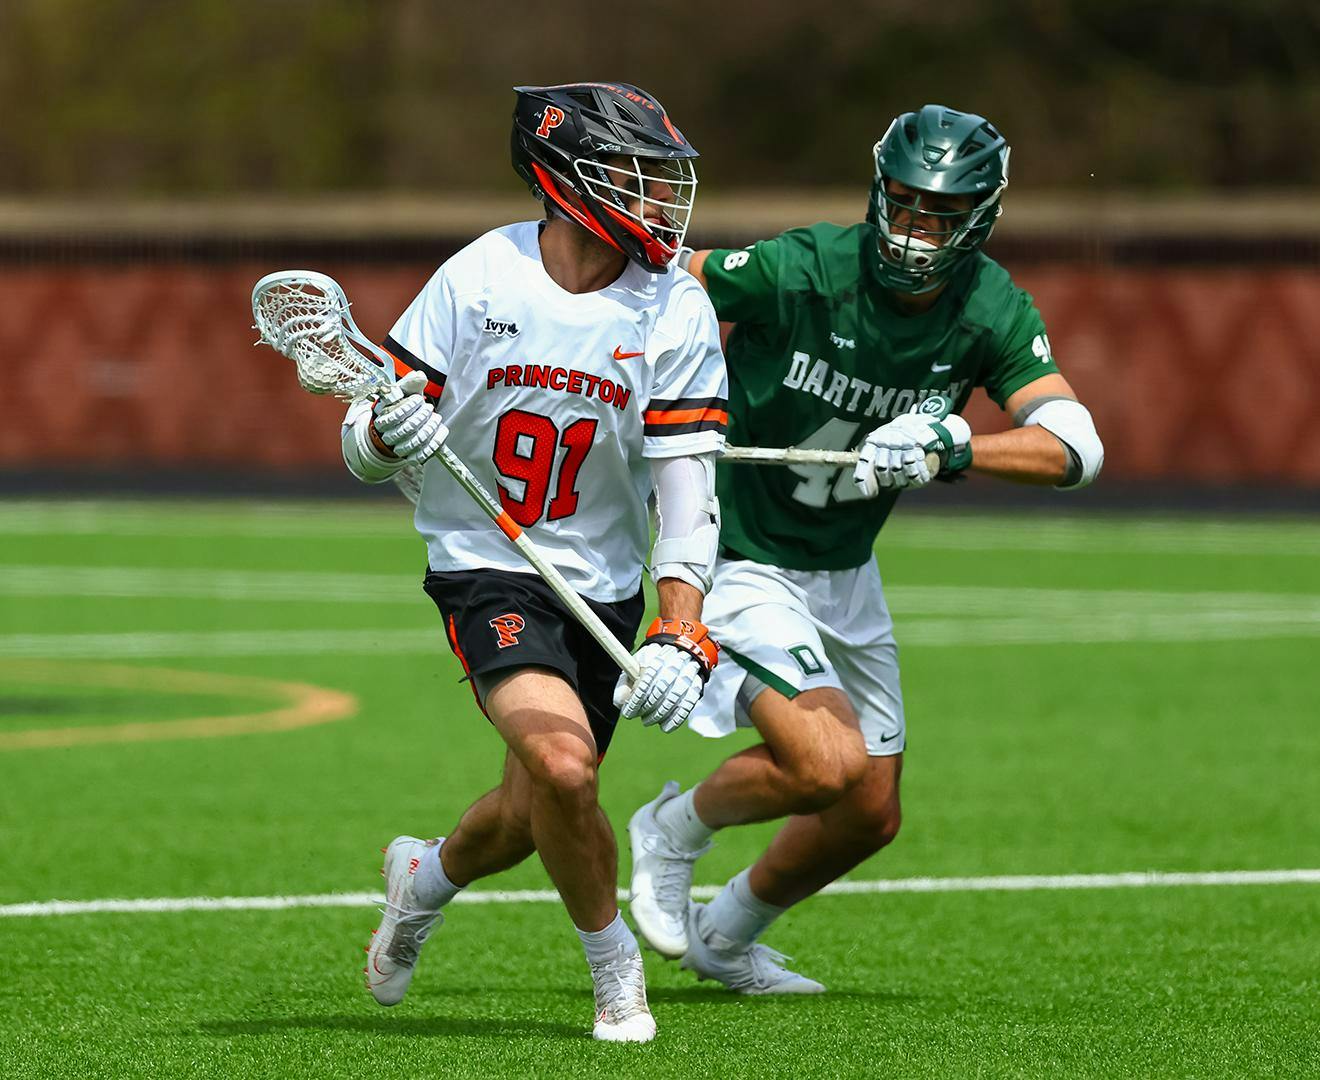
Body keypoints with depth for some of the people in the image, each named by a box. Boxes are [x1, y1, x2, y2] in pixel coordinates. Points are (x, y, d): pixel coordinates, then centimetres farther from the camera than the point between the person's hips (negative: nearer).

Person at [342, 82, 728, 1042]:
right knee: (563, 764, -25)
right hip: (484, 568, -3)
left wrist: (680, 638, -22)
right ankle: (614, 964, 0)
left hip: (607, 590, 3)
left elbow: (686, 488, -10)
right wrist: (388, 433, -30)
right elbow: (363, 447, -5)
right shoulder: (478, 279, -12)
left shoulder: (675, 310, -8)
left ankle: (427, 877, 46)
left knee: (529, 818, 10)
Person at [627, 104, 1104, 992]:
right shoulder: (802, 270, -25)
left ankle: (729, 937, 39)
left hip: (845, 574, 6)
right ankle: (678, 827, 6)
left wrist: (948, 446, -39)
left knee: (871, 817, 13)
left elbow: (1075, 447, -24)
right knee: (829, 767, -24)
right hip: (739, 557, -6)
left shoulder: (993, 311, -12)